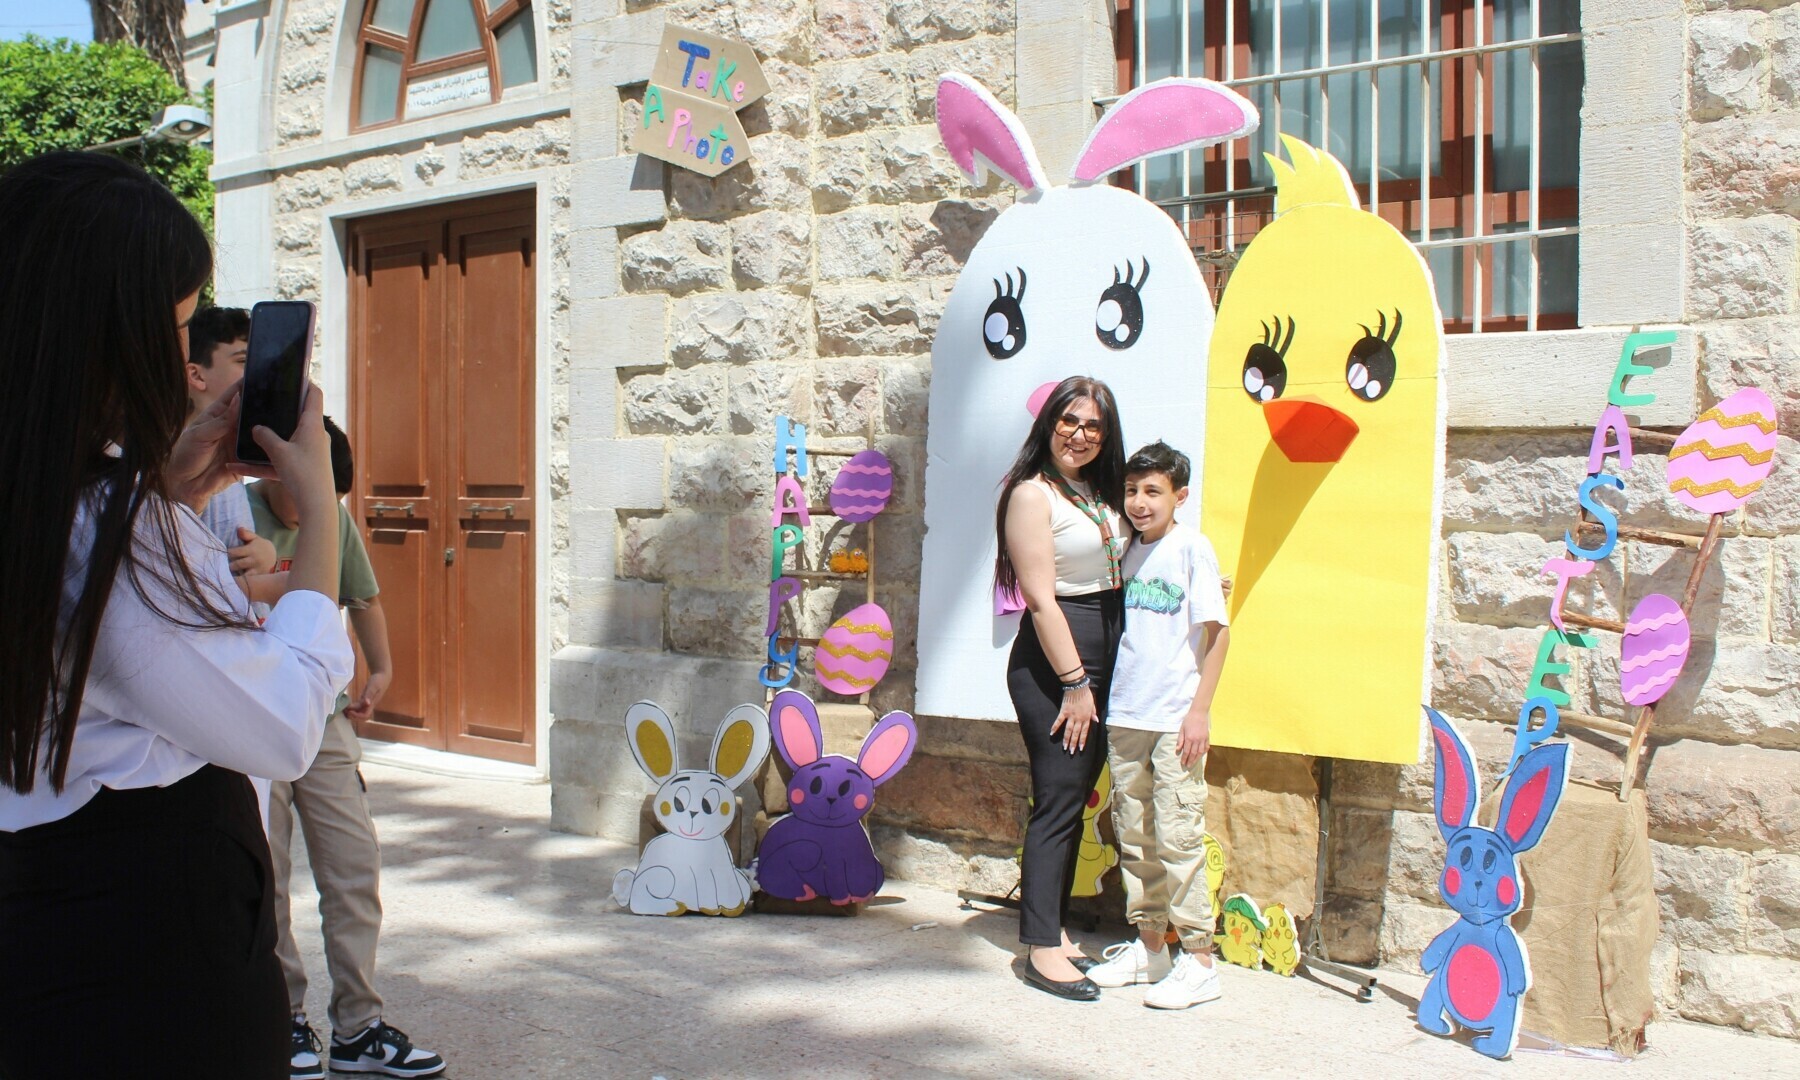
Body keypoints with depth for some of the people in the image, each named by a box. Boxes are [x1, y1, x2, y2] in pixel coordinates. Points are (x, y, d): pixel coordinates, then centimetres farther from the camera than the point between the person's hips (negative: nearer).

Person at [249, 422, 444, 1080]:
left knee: (356, 867, 2)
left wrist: (381, 670, 5)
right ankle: (286, 1020, 21)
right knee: (265, 881, 4)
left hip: (323, 718, 4)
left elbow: (363, 599, 17)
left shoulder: (334, 518, 4)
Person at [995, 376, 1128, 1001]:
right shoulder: (1033, 493, -9)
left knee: (1076, 801, 12)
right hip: (1051, 665, -8)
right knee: (1058, 802, -7)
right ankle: (1043, 949, -1)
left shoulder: (1101, 493, 15)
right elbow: (1041, 598, -15)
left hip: (1102, 662, 8)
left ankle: (1054, 927, 21)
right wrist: (1074, 682, -17)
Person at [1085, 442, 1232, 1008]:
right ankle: (1147, 945, 23)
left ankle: (1199, 961, 2)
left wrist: (1200, 710, -13)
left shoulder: (1191, 546, -5)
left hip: (1176, 720, -6)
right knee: (1134, 837, 11)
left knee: (1178, 836, -6)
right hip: (1125, 716, 6)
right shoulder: (1130, 552, 12)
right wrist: (1103, 698, 10)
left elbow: (1216, 632, -8)